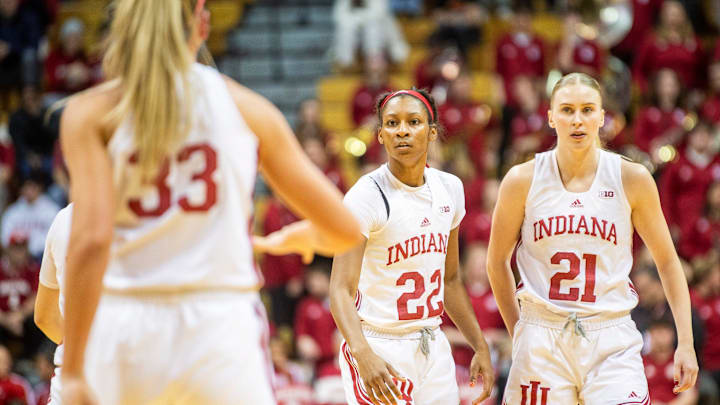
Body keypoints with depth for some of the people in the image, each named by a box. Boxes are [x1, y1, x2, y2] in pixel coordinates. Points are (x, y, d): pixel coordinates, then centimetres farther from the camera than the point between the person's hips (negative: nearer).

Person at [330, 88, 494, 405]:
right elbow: (341, 289, -22)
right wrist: (363, 354, -37)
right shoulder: (367, 196, -13)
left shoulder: (449, 188, 7)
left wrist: (480, 346, 16)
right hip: (379, 350, -6)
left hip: (433, 349, 6)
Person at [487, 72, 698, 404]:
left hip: (612, 342, 0)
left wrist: (686, 342, 3)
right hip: (542, 343, 0)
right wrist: (518, 334, 11)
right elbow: (497, 262, 12)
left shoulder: (632, 180, 0)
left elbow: (667, 261, 7)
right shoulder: (523, 180, 0)